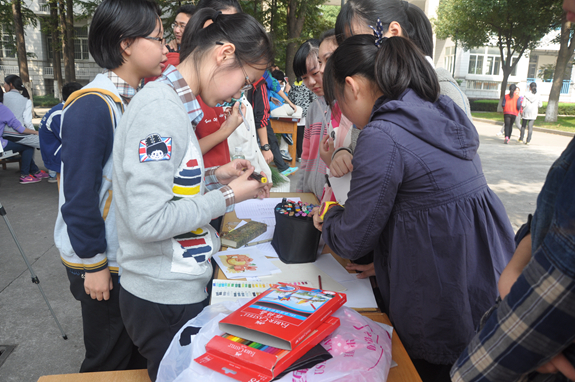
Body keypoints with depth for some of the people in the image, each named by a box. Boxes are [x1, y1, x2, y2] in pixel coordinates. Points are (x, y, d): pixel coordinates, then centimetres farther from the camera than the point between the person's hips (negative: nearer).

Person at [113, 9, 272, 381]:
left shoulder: (172, 103, 7)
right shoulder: (160, 110, -22)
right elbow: (148, 221, -27)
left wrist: (214, 176, 3)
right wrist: (227, 197, -19)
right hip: (165, 300, -9)